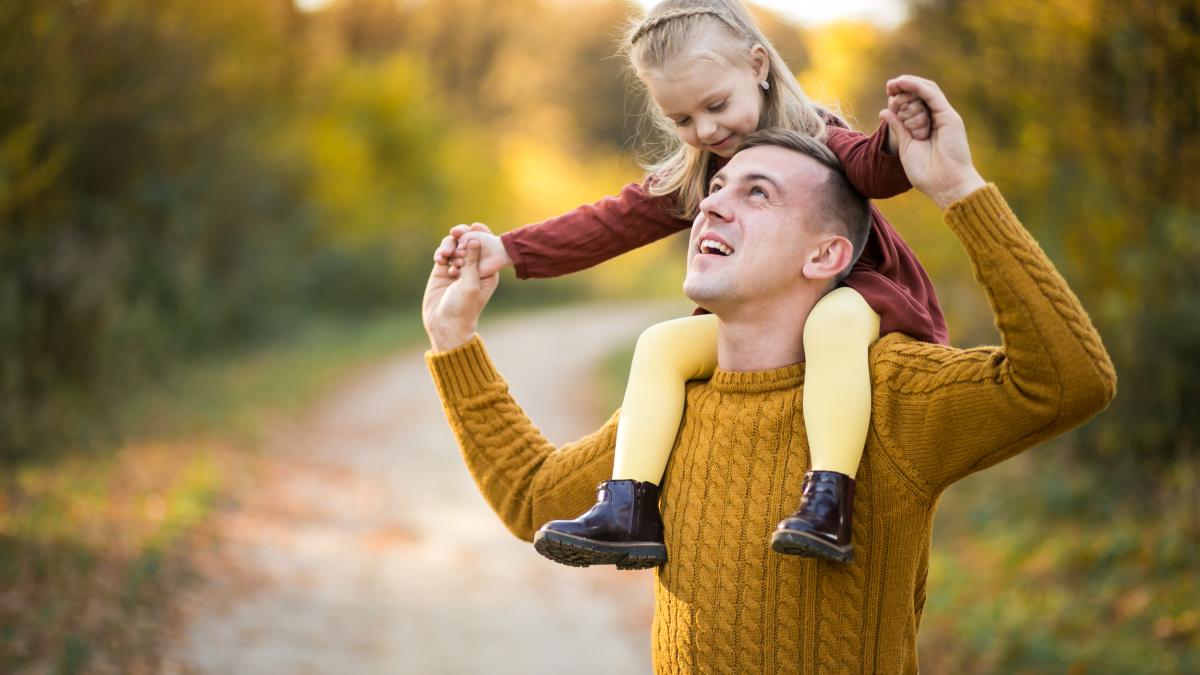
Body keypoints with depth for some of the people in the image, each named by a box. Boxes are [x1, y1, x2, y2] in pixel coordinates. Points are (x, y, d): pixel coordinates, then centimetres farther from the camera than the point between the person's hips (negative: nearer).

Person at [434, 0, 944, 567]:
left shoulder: (814, 140, -10)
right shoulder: (692, 178, 8)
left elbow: (874, 168, -28)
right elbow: (610, 223, 5)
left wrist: (900, 139, -53)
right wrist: (508, 250, -4)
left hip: (854, 292, -6)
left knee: (833, 319, -40)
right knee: (661, 342, -12)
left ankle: (828, 505, -50)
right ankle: (626, 511, -22)